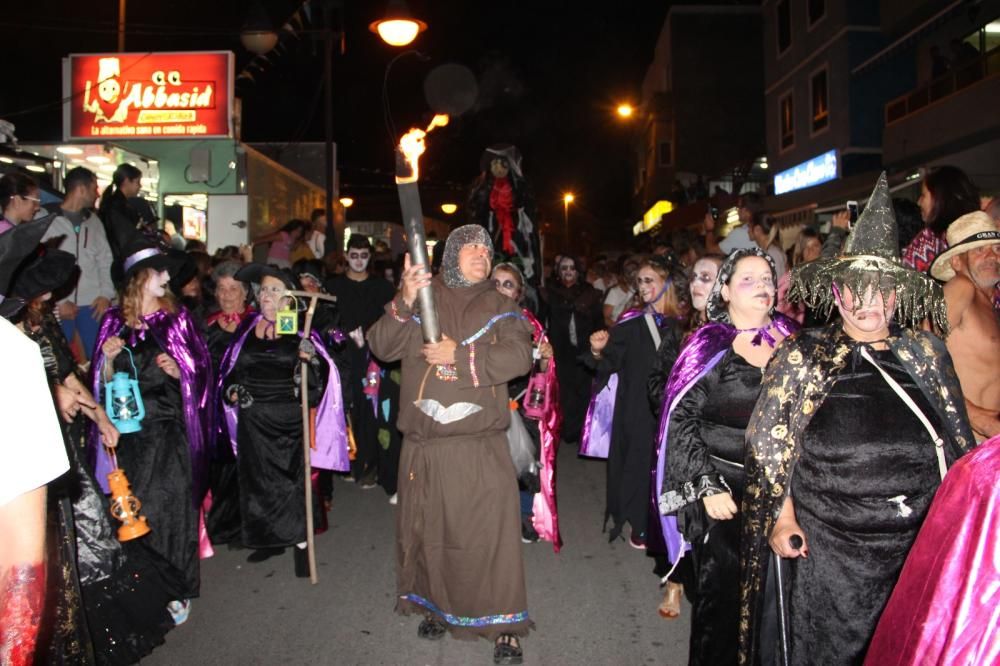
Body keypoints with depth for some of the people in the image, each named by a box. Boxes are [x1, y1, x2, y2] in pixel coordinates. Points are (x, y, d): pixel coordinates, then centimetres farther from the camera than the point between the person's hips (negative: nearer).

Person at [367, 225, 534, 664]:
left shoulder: (499, 307, 7)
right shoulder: (420, 299, 7)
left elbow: (519, 356, -7)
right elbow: (382, 347, -4)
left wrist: (460, 355, -13)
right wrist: (404, 303, -19)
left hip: (481, 446, -1)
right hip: (424, 445, 1)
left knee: (490, 530, -1)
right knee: (429, 530, 12)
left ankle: (504, 624, 13)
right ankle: (436, 607, 33)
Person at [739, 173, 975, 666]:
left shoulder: (925, 352, 4)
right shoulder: (804, 355, -5)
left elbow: (960, 444, 10)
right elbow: (768, 441, -5)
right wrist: (782, 517, -8)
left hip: (918, 547, 3)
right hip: (827, 547, -3)